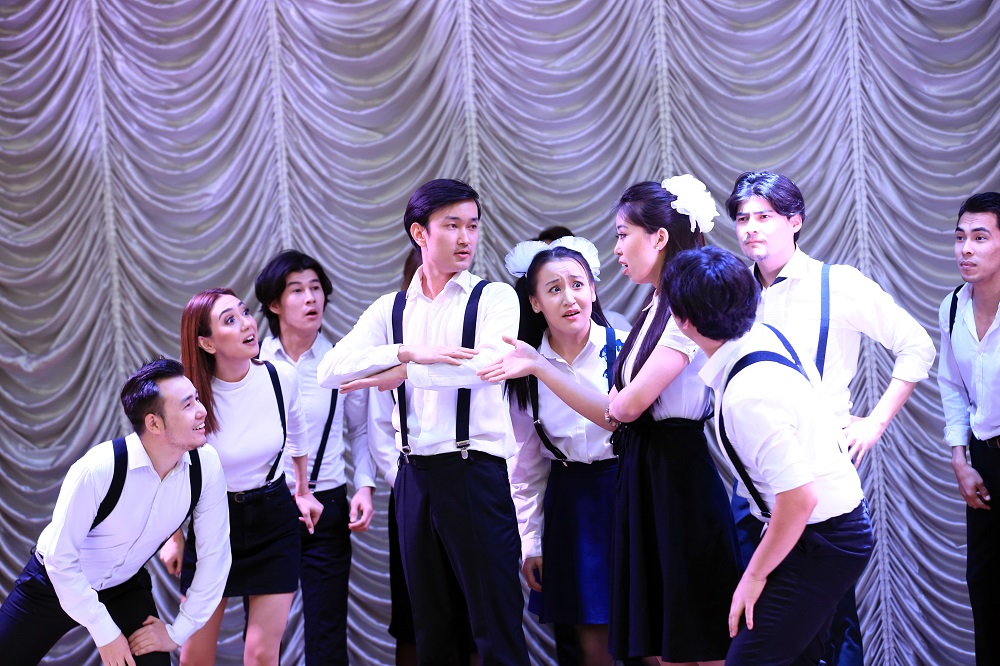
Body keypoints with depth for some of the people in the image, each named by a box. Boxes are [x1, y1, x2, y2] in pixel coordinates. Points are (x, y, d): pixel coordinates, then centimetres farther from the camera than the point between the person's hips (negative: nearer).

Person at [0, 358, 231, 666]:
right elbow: (61, 558, -25)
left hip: (126, 587, 3)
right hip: (56, 580, -3)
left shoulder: (206, 465, -21)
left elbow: (215, 554, -11)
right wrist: (106, 633, -20)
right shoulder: (98, 470, -33)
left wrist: (178, 631, -10)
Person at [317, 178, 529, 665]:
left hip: (475, 473, -4)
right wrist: (411, 352, -18)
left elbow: (489, 363, -20)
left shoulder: (494, 297, 0)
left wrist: (400, 373, -12)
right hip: (415, 474, 4)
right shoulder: (391, 310, 11)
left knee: (495, 625, -4)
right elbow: (330, 370, -4)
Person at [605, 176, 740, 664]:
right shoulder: (654, 311, 14)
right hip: (642, 476, 9)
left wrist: (616, 404, 4)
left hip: (679, 474, -9)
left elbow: (629, 403, -18)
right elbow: (616, 412, 11)